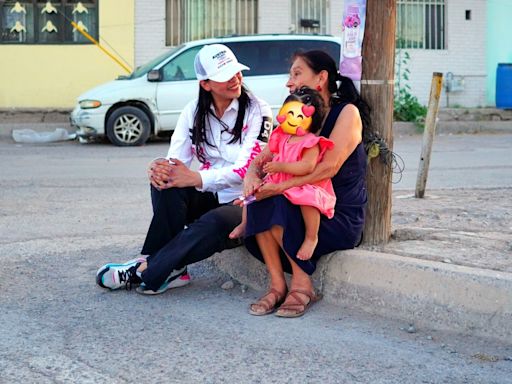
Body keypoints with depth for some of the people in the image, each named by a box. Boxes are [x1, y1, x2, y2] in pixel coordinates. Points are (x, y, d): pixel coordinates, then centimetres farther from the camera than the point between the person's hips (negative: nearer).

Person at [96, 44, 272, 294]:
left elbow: (246, 169, -19)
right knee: (165, 183, -25)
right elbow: (177, 161, -5)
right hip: (208, 198, 5)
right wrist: (159, 169, -31)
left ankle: (144, 272, -27)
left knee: (215, 222, -37)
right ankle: (171, 270, -27)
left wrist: (196, 178, -31)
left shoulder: (257, 111, -9)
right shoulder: (194, 112, 4)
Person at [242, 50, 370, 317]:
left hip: (342, 217, -6)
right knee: (257, 202, -22)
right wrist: (252, 174, -18)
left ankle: (302, 285, -16)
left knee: (279, 205, -30)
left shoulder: (347, 112, -9)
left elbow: (329, 167, -23)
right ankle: (277, 285, -17)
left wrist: (280, 187, -28)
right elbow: (262, 158, 7)